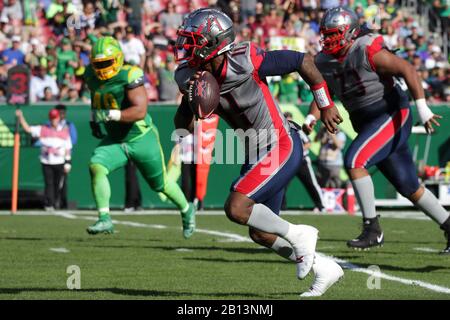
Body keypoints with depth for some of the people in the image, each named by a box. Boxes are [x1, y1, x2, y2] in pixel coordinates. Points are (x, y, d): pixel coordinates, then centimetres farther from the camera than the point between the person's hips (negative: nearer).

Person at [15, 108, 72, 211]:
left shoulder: (64, 131, 3)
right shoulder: (43, 129, 4)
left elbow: (68, 148, 4)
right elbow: (27, 128, 1)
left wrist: (67, 162, -2)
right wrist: (20, 117, -11)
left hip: (59, 163, 0)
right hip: (46, 162, 0)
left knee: (58, 184, 6)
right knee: (48, 183, -3)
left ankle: (56, 203, 24)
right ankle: (49, 205, 0)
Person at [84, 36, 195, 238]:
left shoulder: (129, 76, -25)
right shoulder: (92, 75, -4)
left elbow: (140, 111, -34)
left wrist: (110, 115, -41)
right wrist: (94, 119, 8)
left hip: (141, 139, -5)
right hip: (114, 140, 5)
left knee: (161, 184, 13)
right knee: (96, 167, -23)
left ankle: (187, 210, 42)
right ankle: (104, 219, -21)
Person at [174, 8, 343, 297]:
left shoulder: (246, 61, -25)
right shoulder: (192, 77, -5)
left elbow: (303, 61, -14)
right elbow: (184, 126, 0)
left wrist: (326, 105, -3)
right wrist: (192, 101, -22)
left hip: (282, 147, -8)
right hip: (256, 153, 8)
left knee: (236, 208, -21)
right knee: (261, 234, 11)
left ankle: (298, 235, -1)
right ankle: (324, 269, 27)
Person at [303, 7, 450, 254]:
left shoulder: (368, 52, -18)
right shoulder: (324, 62, 4)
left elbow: (407, 69, -20)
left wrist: (422, 108, -26)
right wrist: (312, 118, -8)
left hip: (392, 115, -8)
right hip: (367, 123, 8)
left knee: (354, 161, -23)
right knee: (410, 189, 11)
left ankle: (372, 229, -17)